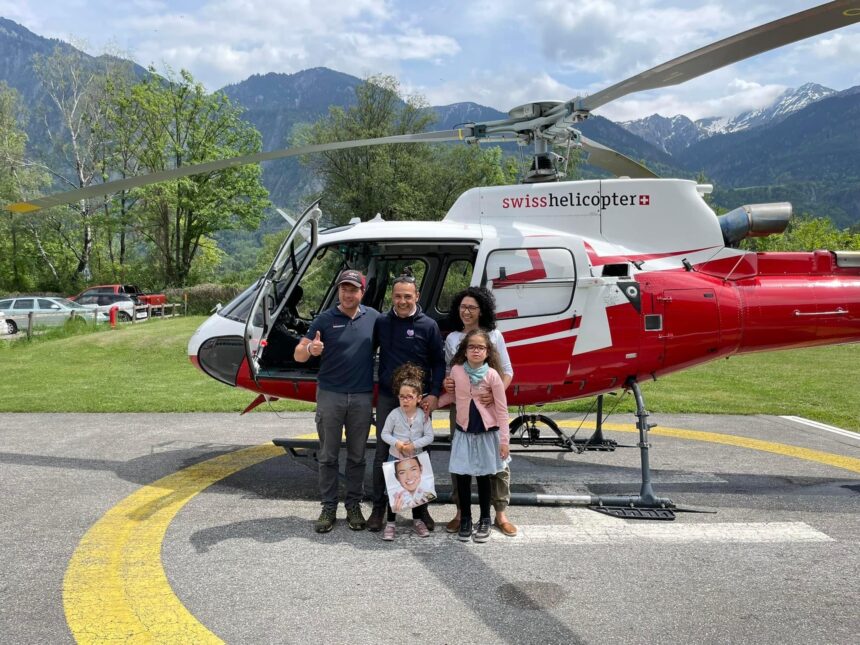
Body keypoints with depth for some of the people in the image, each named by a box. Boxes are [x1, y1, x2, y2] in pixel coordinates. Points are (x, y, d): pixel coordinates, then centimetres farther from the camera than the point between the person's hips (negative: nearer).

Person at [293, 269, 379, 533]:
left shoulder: (373, 317, 3)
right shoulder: (325, 319, -2)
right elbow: (298, 355, -4)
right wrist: (310, 349, -28)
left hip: (362, 397, 1)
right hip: (330, 395, -1)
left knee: (357, 456, 9)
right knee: (328, 455, 5)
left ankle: (354, 506, 20)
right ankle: (328, 508, 14)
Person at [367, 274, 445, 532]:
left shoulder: (429, 325, -1)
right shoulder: (381, 322, 3)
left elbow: (439, 363, 1)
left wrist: (434, 394, -10)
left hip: (419, 399, -1)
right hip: (387, 397, 1)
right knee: (382, 453, 6)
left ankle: (422, 508, 19)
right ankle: (379, 508, 16)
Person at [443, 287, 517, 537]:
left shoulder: (494, 335, 0)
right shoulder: (451, 338, 7)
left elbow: (507, 371, 0)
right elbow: (448, 370, 14)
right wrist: (446, 382, -10)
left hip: (490, 406, -2)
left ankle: (501, 514, 14)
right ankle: (461, 512, 18)